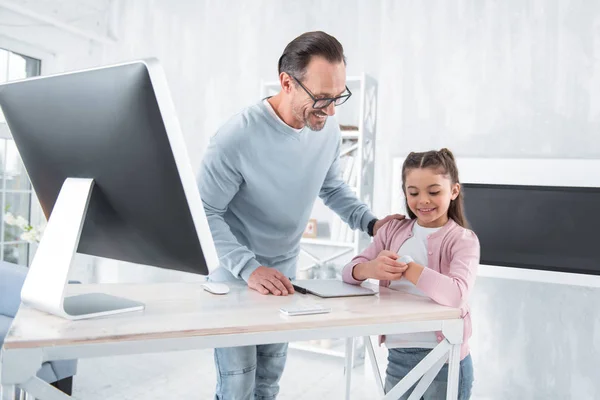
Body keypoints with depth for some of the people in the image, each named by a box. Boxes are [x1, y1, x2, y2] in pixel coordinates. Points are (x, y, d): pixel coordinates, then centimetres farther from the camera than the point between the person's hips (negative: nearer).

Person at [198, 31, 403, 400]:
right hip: (235, 279, -5)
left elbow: (333, 189, 9)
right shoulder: (237, 138, -27)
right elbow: (204, 215, -21)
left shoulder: (329, 132, -7)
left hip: (283, 277, 5)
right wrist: (249, 268, -31)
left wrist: (371, 223, -6)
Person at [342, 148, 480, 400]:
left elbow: (456, 294, -27)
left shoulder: (463, 239, -10)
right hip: (397, 356, 4)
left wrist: (404, 266, -24)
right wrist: (371, 269, -23)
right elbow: (349, 271, -2)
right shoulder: (393, 231, 2)